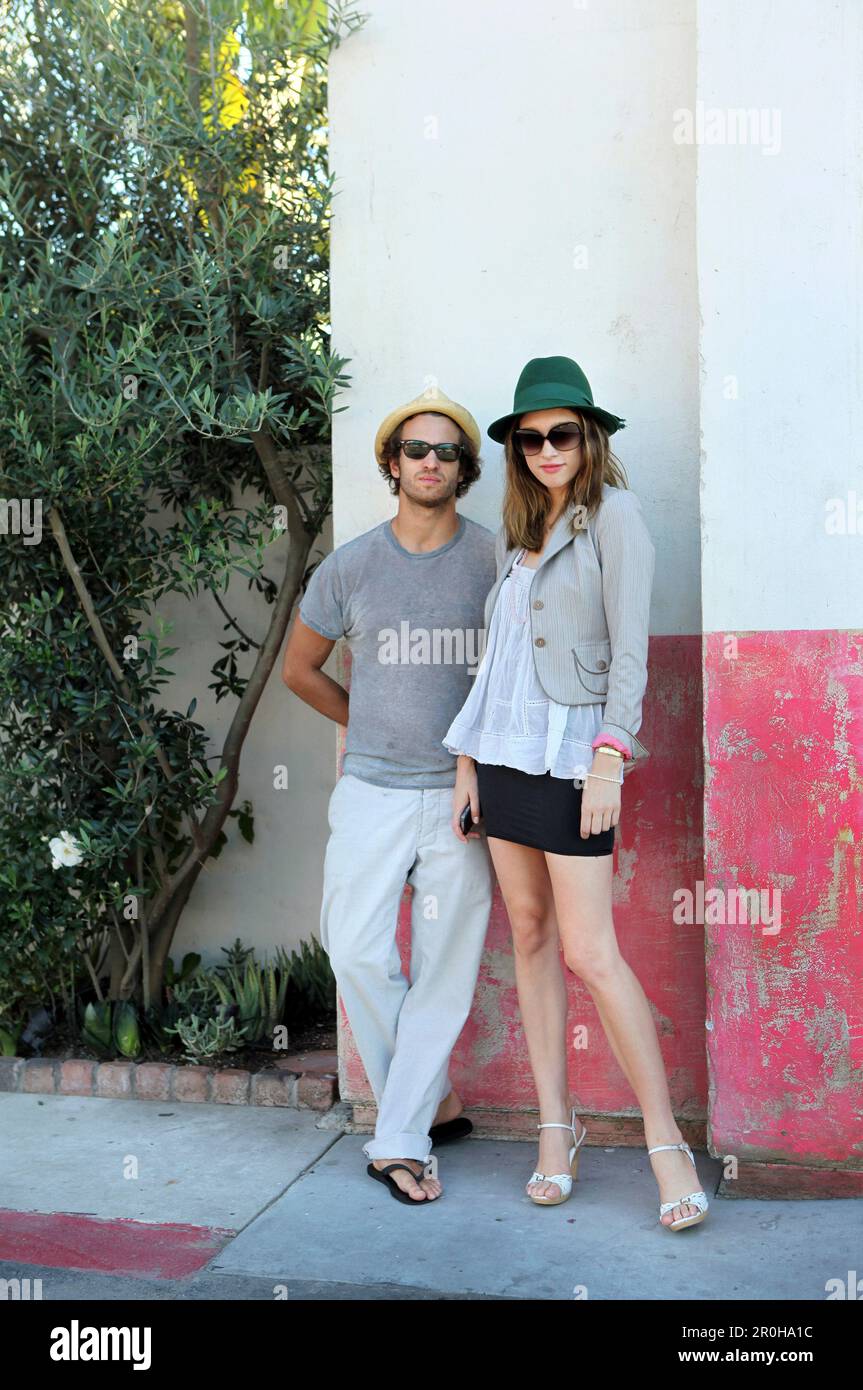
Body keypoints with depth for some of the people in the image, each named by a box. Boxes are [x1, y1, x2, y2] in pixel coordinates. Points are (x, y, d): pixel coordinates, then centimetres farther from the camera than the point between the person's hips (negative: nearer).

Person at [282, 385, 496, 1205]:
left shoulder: (493, 557, 0)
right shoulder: (350, 566, 3)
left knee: (446, 967, 0)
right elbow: (299, 667, 15)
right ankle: (433, 1104, 17)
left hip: (461, 795, -1)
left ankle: (400, 1142, 11)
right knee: (358, 952, -5)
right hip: (372, 791, 1)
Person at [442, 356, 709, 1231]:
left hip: (569, 753, -7)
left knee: (589, 951, -9)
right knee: (529, 932, 8)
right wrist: (467, 758, 12)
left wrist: (610, 757, -19)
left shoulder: (612, 515, -4)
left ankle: (666, 1141, 3)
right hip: (503, 749, 7)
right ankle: (556, 1127, 17)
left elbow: (630, 647, -11)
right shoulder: (514, 532, 15)